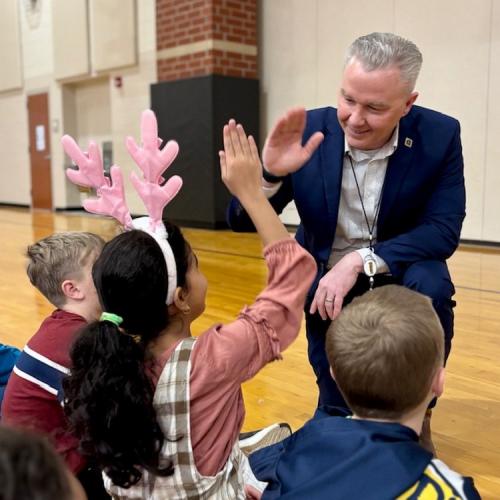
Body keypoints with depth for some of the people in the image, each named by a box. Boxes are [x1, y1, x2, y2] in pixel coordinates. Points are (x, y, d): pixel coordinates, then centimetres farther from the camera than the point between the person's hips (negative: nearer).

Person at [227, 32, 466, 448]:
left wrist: (360, 261, -33)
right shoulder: (309, 132, -18)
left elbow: (443, 231, -20)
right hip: (327, 282, 1)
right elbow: (241, 222, -17)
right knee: (338, 409, -1)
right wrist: (270, 172, -38)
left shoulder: (440, 136, -17)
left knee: (431, 286, -32)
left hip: (400, 276, 0)